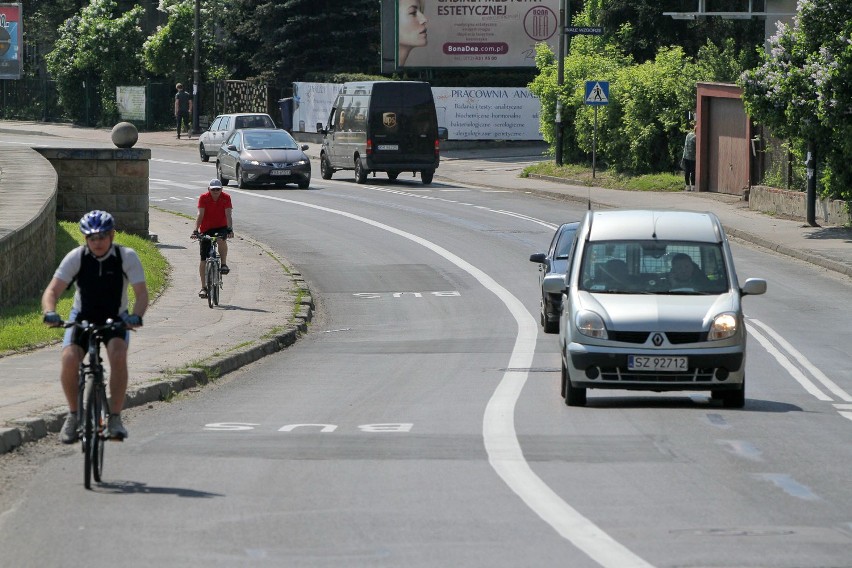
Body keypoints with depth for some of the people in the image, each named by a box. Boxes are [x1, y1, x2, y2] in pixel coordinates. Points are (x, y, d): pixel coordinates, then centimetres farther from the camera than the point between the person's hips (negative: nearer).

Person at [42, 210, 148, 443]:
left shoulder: (127, 257, -16)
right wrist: (50, 313, -40)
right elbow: (52, 290, -19)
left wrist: (136, 316, -42)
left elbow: (142, 293, -21)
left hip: (115, 319, -1)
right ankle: (73, 414, -4)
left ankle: (115, 418, -19)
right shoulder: (76, 257, -15)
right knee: (69, 359, -25)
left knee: (118, 356, -31)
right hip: (82, 317, 1)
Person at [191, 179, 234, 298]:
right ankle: (204, 287, 7)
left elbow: (228, 215, -18)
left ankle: (224, 264, -20)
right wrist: (196, 230, -28)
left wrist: (230, 229, -32)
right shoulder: (204, 198, -11)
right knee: (203, 259, -2)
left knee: (221, 239, -38)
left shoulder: (226, 198, -10)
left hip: (221, 227, -1)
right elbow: (200, 214, -18)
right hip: (206, 229, 1)